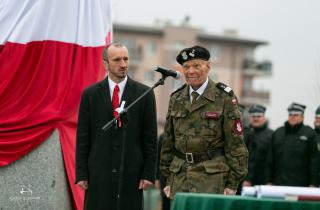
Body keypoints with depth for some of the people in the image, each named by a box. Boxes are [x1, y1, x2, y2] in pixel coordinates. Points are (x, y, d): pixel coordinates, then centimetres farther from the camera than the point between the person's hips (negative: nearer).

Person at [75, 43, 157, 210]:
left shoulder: (144, 94, 4)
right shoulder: (90, 94, 5)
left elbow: (150, 138, 3)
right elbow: (82, 138, 5)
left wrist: (148, 174, -2)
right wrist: (81, 174, -1)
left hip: (131, 173, 0)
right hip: (98, 173, 0)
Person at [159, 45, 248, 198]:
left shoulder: (224, 98, -3)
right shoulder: (176, 98, 12)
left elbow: (235, 143, -4)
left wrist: (232, 183, -7)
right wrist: (168, 178, 14)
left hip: (213, 176, -4)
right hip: (180, 178, 5)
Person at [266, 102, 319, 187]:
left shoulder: (309, 133, 3)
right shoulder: (277, 133, 15)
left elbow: (314, 160, -1)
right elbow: (270, 159, 16)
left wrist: (313, 184, -7)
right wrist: (269, 181, 10)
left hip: (300, 184, -3)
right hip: (279, 183, 3)